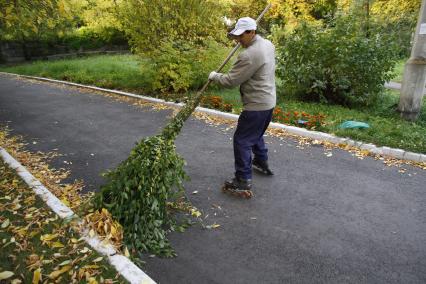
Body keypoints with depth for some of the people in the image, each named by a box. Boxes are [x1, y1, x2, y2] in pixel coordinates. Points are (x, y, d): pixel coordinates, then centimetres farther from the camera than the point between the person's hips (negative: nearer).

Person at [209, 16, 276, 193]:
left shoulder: (249, 55, -24)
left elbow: (230, 81, -21)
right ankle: (262, 162, 43)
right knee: (256, 135, 27)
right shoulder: (268, 44, 6)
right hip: (269, 101, 10)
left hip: (256, 105, -10)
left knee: (242, 140, -1)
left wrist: (214, 76, -2)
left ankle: (243, 180, 5)